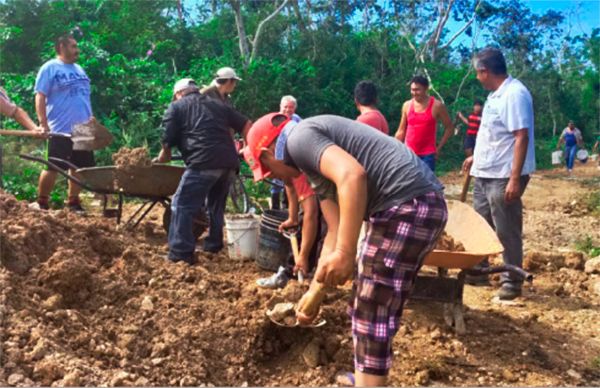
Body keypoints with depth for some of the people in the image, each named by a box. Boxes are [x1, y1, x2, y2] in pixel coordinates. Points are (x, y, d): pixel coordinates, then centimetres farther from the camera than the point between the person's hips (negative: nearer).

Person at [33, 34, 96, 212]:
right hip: (60, 130, -7)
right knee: (52, 168, -4)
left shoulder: (78, 69, 17)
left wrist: (90, 117, 14)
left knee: (80, 168, 9)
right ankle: (41, 203, 8)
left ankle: (73, 202, 20)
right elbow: (40, 97, -10)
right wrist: (43, 123, -18)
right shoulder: (50, 68, -5)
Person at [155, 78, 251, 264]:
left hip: (204, 162, -6)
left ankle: (181, 252, -4)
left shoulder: (176, 107, 14)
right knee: (216, 205, 24)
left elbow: (168, 143, 9)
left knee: (182, 206, 1)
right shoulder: (218, 105, 28)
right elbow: (247, 126, 20)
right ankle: (214, 245, 30)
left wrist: (161, 159, 27)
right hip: (229, 162, 6)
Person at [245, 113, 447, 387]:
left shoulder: (298, 139, -5)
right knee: (374, 309, 22)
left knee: (371, 317, -1)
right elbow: (336, 232, 22)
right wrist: (314, 293, 25)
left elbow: (353, 175, -24)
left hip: (408, 205, -11)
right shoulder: (315, 158, 24)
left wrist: (346, 254, -23)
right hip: (420, 205, 11)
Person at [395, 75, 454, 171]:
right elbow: (401, 131, 11)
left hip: (428, 154, -3)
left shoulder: (436, 106, -5)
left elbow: (450, 127, 2)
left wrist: (439, 147, -3)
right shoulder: (407, 105, 4)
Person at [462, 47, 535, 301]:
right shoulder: (496, 94, 12)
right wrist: (477, 157, 29)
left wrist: (515, 178, -26)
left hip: (503, 176, -10)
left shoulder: (514, 94, -18)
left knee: (506, 232, 1)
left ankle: (512, 281, 15)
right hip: (485, 174, 10)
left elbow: (521, 137, -23)